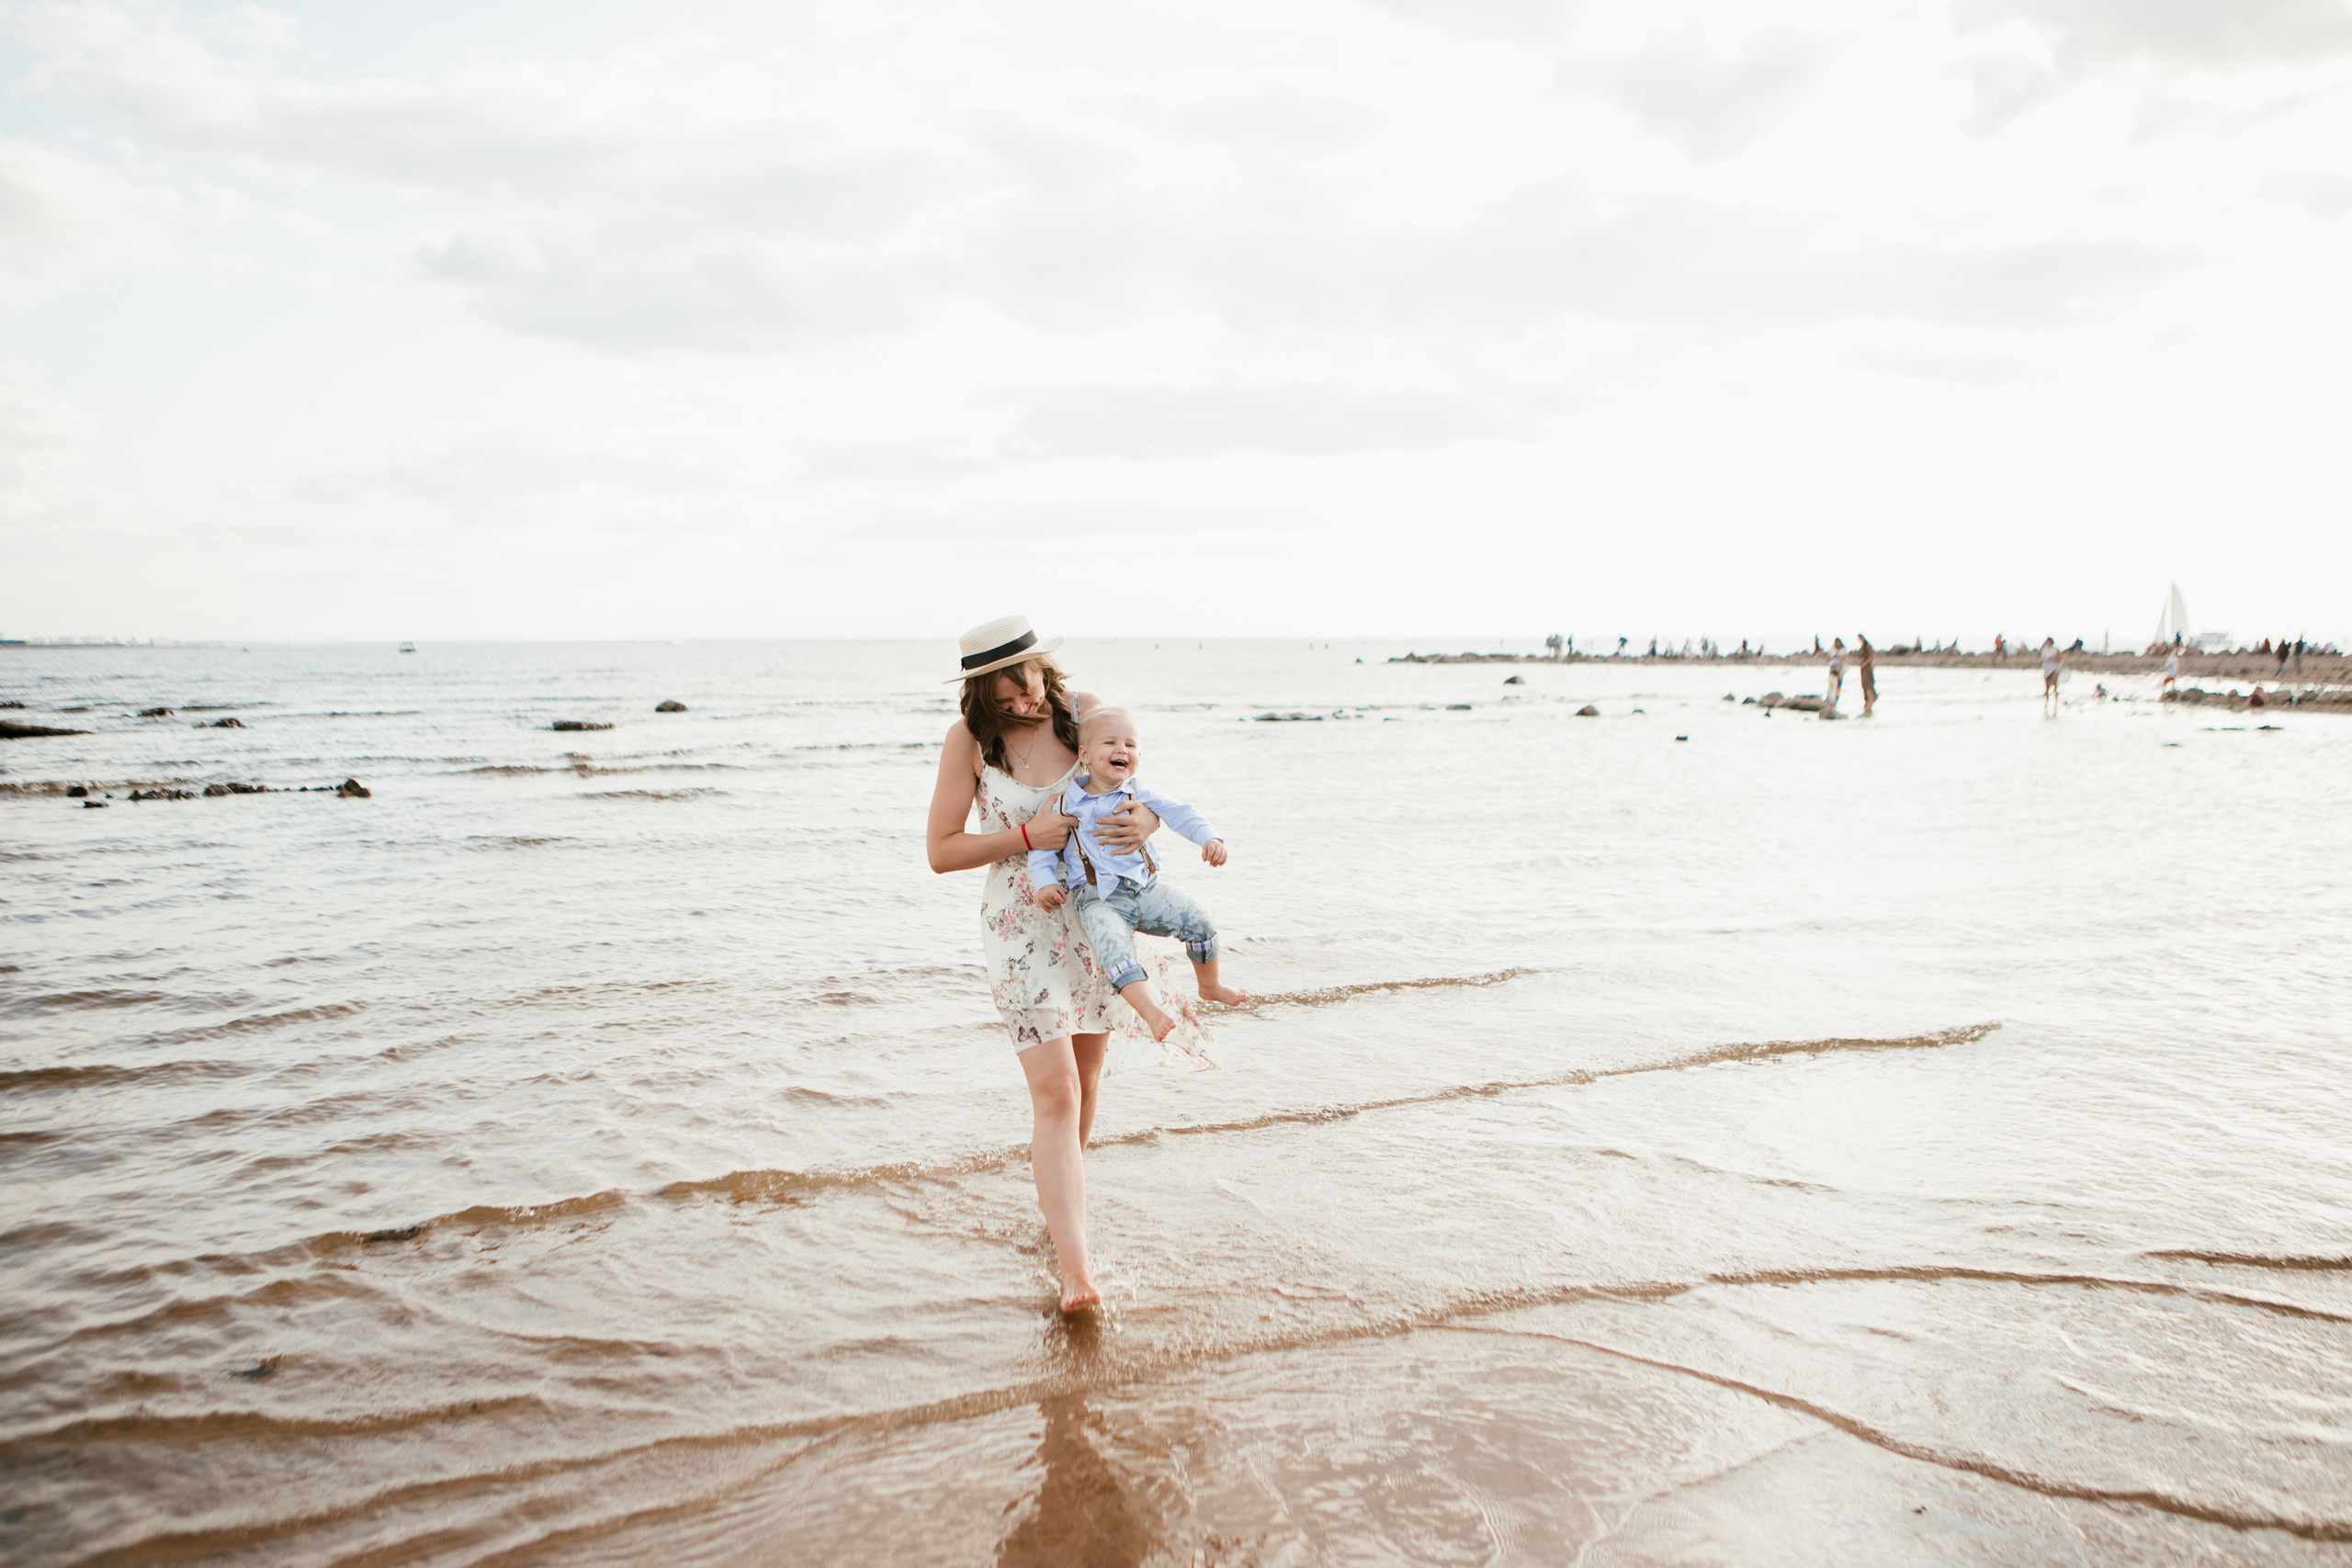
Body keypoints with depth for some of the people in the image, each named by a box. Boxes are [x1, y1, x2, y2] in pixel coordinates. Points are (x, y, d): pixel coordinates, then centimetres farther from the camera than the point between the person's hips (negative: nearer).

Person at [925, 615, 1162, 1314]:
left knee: (1085, 1080, 16)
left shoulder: (1082, 712, -4)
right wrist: (1027, 836, -21)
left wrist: (1145, 822, -16)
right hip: (1021, 926, -4)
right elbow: (940, 850, -9)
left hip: (1097, 918, 4)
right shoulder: (969, 739, -10)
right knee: (1055, 1094, -12)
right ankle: (1075, 1269, -14)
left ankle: (1060, 1195, 42)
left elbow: (1133, 787, 8)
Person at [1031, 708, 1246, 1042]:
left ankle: (1209, 985, 15)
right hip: (1099, 899, -3)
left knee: (1198, 920, -10)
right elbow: (1043, 847, 6)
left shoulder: (1139, 793, 7)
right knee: (1112, 946, -32)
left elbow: (1180, 814, 2)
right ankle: (1150, 1008, -39)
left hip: (1147, 887, 3)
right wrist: (1045, 883, -10)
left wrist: (1209, 838, -14)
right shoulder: (1066, 803, 1)